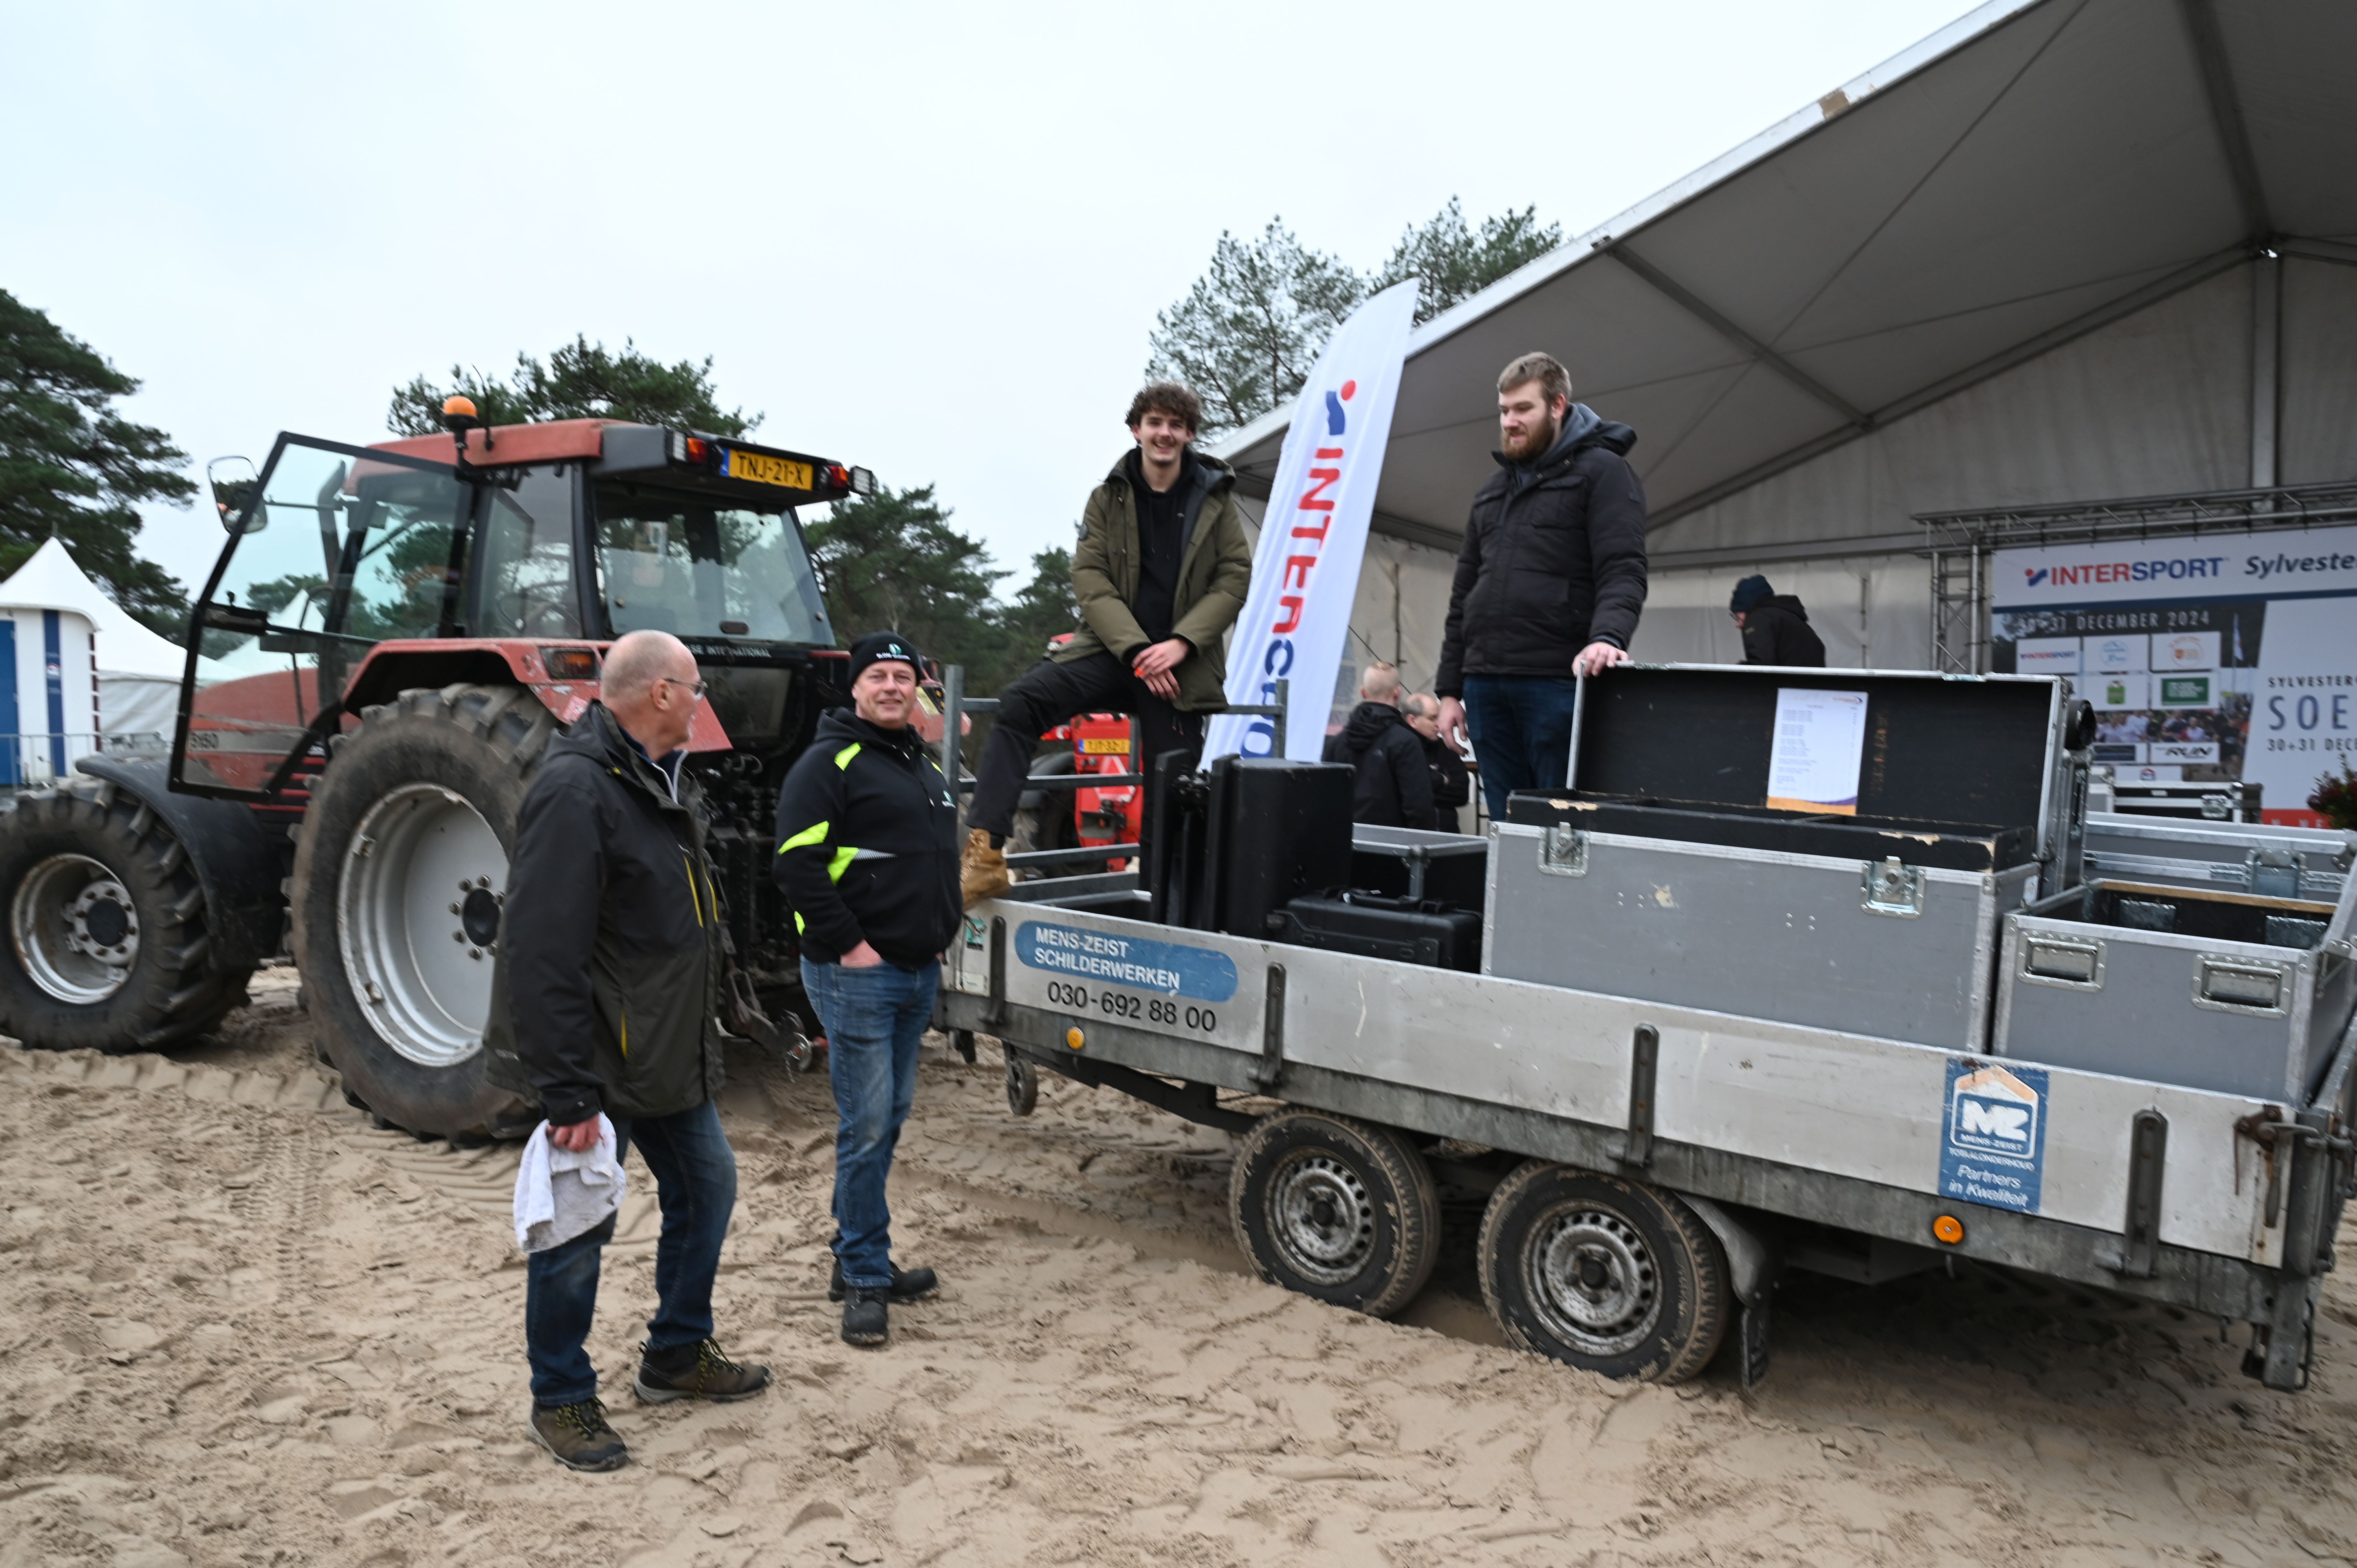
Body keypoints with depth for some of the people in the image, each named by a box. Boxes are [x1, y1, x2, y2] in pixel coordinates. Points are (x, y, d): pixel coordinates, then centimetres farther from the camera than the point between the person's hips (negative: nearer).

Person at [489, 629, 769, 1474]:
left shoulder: (665, 780, 9)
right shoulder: (575, 791, -22)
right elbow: (543, 955, -26)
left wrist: (697, 1037, 21)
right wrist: (568, 1093, -26)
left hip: (669, 1053, 10)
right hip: (599, 1064, -10)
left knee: (705, 1188, 18)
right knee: (578, 1231, 5)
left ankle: (677, 1356, 36)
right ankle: (561, 1400, 25)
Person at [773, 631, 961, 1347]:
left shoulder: (924, 763, 17)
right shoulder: (830, 762, -10)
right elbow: (798, 866, -17)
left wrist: (942, 934, 17)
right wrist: (850, 945, -18)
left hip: (920, 972, 9)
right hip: (857, 974, -8)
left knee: (890, 1118, 14)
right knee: (866, 1126, -5)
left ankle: (861, 1260, 27)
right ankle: (865, 1279, 7)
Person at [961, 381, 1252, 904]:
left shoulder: (1215, 499, 5)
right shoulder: (1108, 498, 5)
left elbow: (1235, 578, 1)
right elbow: (1089, 577, -3)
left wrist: (1181, 644, -13)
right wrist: (1136, 651, -15)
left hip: (1181, 664, 0)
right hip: (1110, 649, 0)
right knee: (1020, 702, -24)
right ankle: (986, 852, -28)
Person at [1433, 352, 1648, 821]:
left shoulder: (1602, 471, 3)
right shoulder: (1491, 491, 22)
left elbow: (1624, 573, -10)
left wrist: (1608, 637, -30)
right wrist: (1449, 689, 15)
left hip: (1558, 682, -6)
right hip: (1485, 685, 6)